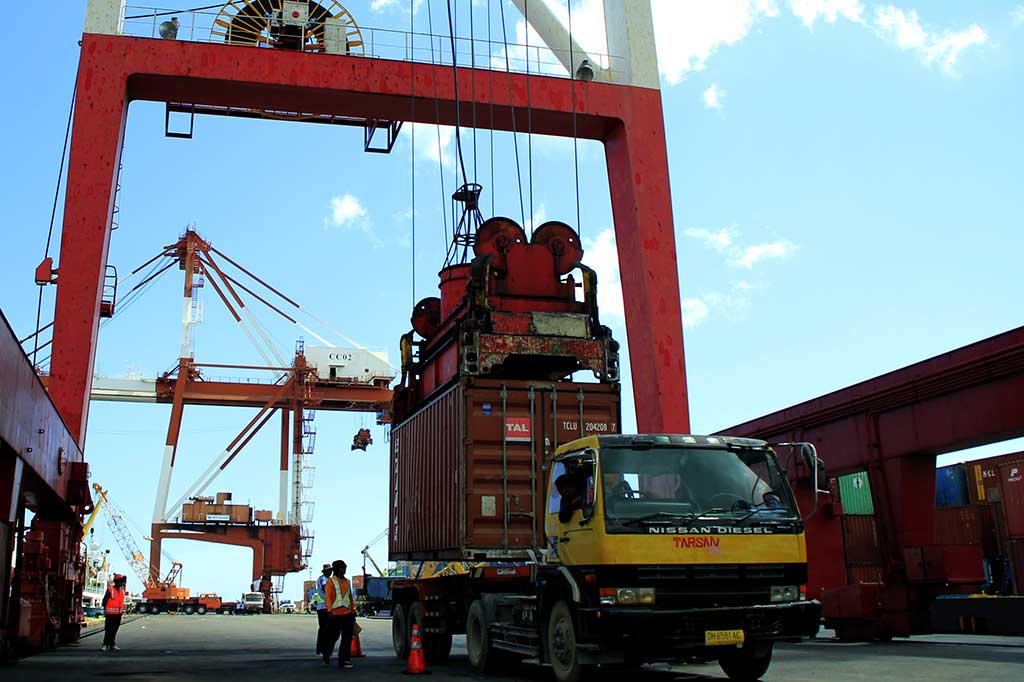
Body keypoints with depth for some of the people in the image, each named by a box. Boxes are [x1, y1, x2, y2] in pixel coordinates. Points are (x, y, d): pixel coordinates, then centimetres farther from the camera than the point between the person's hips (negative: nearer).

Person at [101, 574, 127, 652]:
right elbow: (104, 600, -8)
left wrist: (122, 609, 12)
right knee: (108, 630, -5)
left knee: (114, 630, 11)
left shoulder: (122, 591, 12)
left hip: (118, 614, 7)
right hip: (110, 614, -6)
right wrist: (105, 609, -8)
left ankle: (112, 645, 16)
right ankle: (105, 645, 1)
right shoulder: (110, 590, -9)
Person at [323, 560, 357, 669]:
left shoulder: (347, 581, 14)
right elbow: (328, 597, -8)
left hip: (347, 613, 4)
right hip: (336, 613, -4)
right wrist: (330, 611, -18)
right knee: (334, 636, 9)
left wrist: (353, 611, 17)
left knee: (347, 637, -5)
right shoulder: (331, 581, -1)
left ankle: (344, 660, -3)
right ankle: (326, 655, 34)